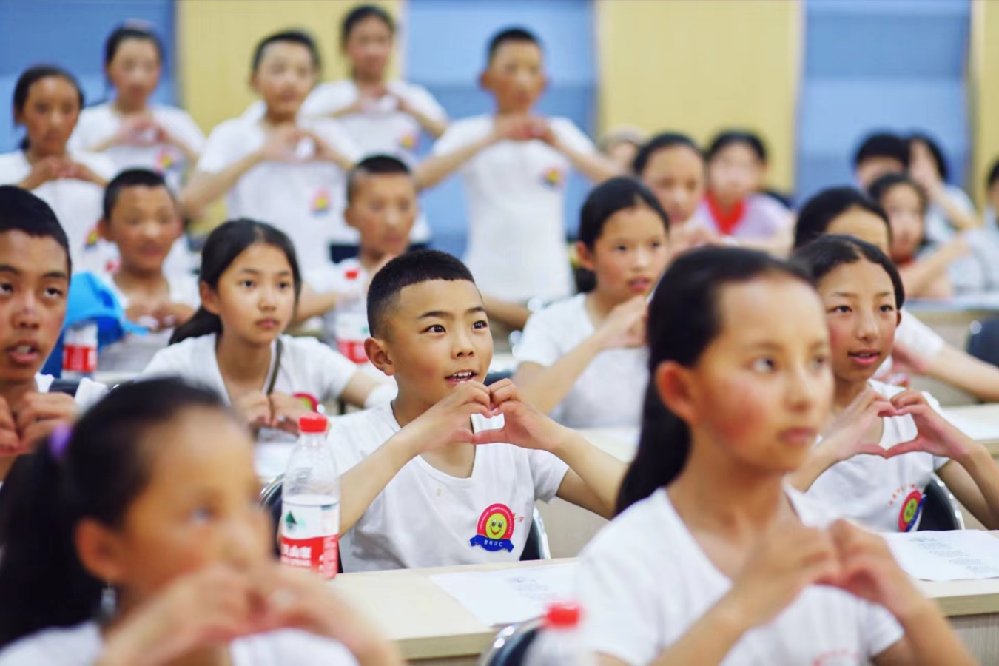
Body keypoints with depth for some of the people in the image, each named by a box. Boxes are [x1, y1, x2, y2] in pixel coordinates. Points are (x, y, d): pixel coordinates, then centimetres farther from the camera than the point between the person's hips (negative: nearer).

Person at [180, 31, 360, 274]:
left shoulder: (329, 134, 11)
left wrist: (338, 158, -7)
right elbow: (191, 203, -13)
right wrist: (258, 155, -14)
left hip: (327, 272, 2)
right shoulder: (232, 136, 3)